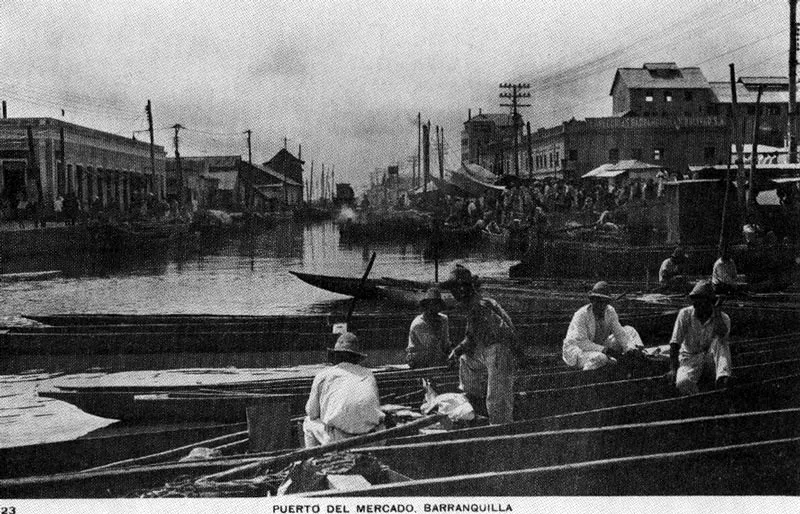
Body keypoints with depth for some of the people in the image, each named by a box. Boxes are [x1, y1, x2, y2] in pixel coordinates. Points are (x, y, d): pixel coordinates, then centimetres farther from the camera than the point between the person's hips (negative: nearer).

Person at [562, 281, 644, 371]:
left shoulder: (610, 311, -7)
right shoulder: (581, 315, -25)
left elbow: (619, 333, -5)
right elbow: (581, 342, -29)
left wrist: (629, 348, -22)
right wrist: (604, 350, -34)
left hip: (598, 347, 8)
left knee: (629, 330, 5)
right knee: (600, 358, -41)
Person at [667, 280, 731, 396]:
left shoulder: (723, 318, -5)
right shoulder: (685, 314, -7)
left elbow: (722, 334, -29)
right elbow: (674, 344, -8)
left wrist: (717, 313, -20)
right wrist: (673, 369, -17)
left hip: (710, 359, 2)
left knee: (719, 341, -30)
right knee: (683, 383, -36)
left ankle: (722, 378, -41)